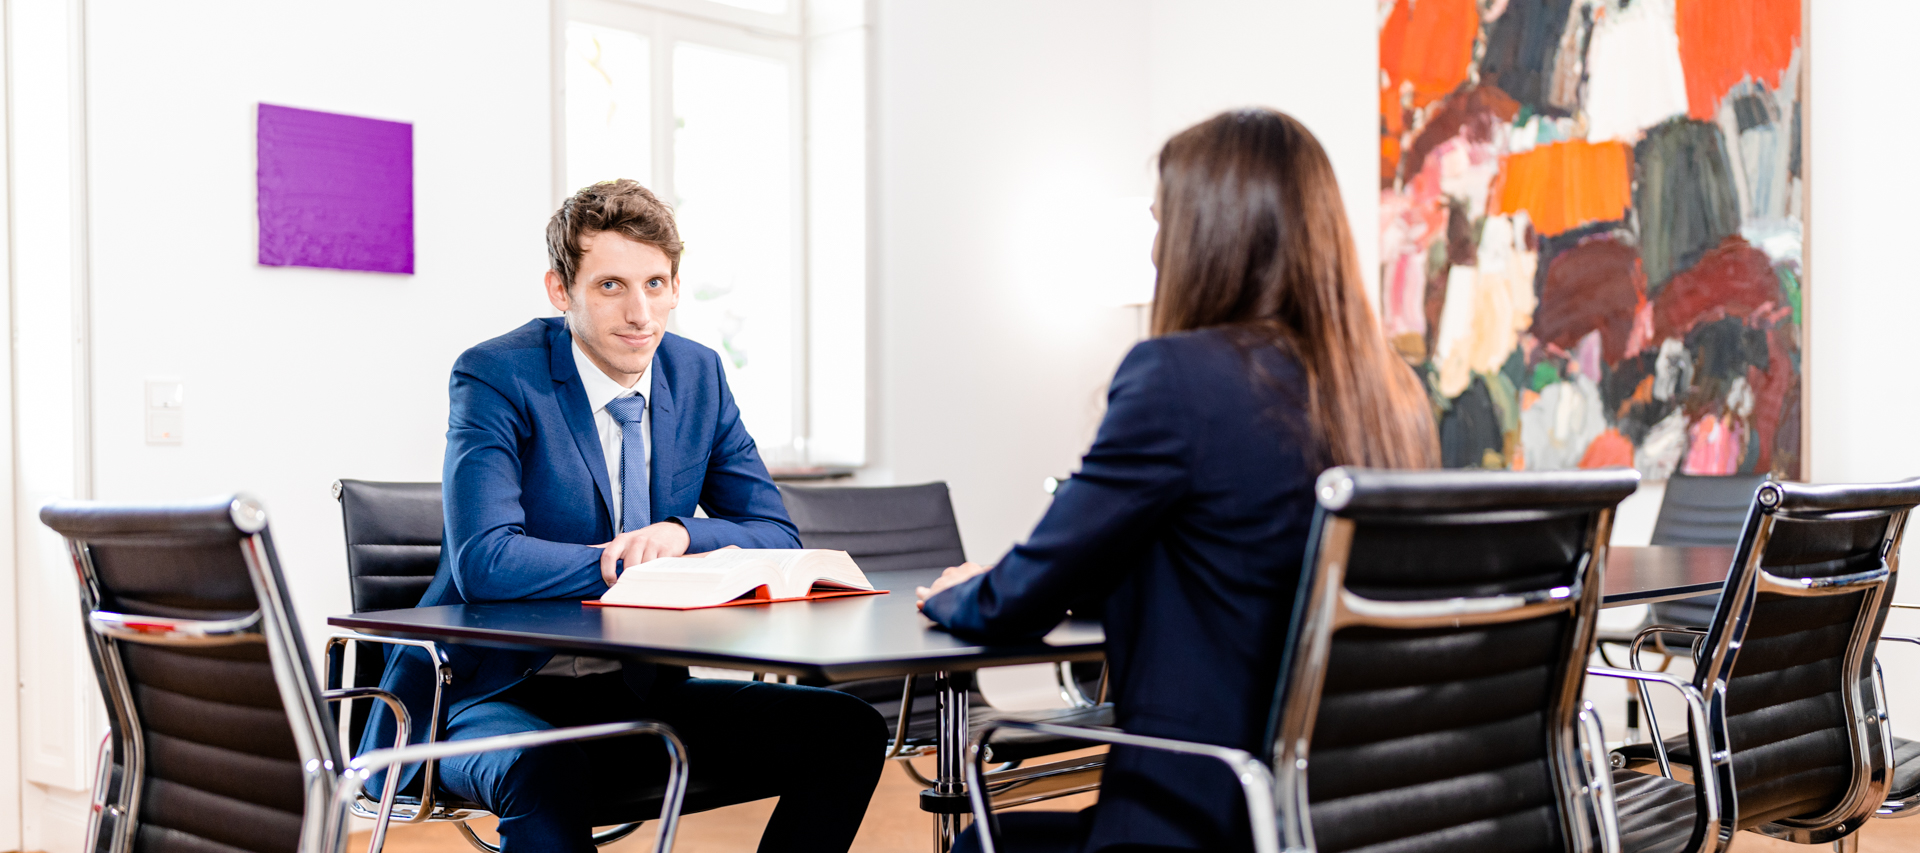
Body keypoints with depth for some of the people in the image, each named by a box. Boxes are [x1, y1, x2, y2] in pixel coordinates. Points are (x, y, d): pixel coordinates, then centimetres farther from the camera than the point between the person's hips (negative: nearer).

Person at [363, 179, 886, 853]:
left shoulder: (698, 375, 4)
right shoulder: (495, 376, -12)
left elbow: (779, 540, 4)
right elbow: (484, 562, -25)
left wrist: (681, 536, -18)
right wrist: (641, 561, -20)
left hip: (641, 694, 6)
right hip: (499, 696, -6)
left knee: (850, 732, -10)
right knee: (546, 773, -41)